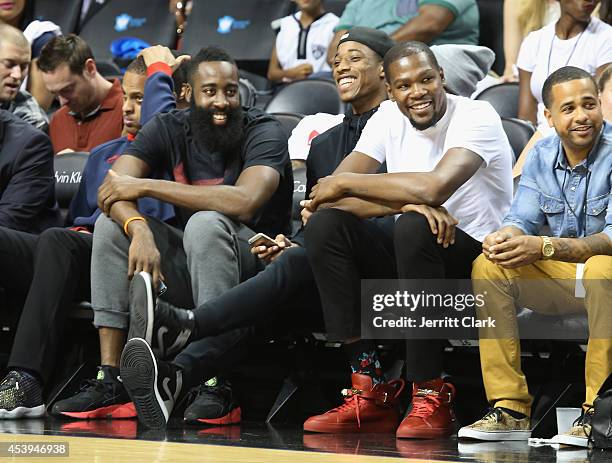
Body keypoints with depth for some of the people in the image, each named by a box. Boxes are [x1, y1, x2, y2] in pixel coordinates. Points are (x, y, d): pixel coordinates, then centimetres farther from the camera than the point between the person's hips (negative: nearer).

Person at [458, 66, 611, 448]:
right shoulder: (542, 156, 3)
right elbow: (524, 220, 0)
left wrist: (544, 247, -37)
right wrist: (505, 237, -26)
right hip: (558, 277, 6)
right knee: (487, 266, -16)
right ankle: (510, 410, -18)